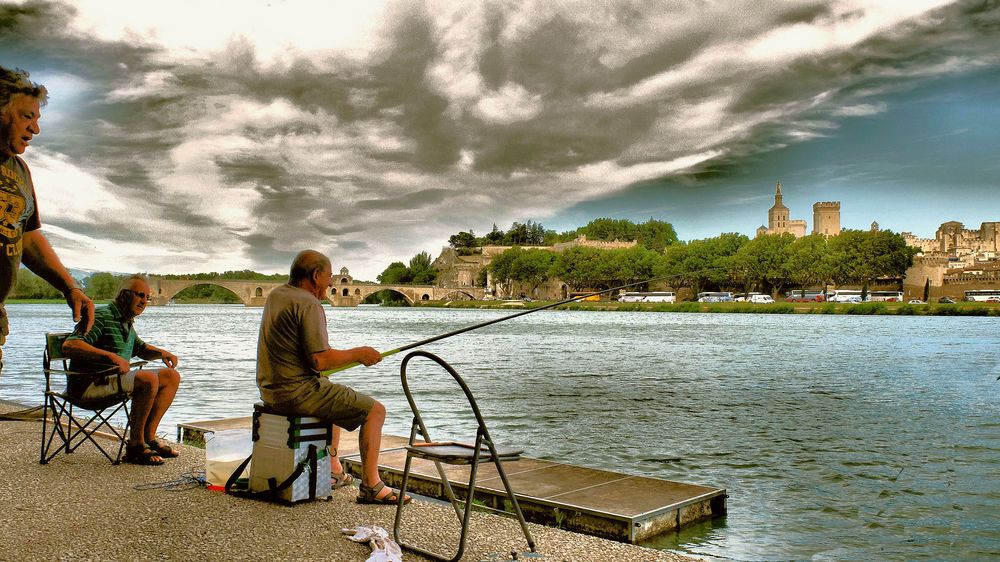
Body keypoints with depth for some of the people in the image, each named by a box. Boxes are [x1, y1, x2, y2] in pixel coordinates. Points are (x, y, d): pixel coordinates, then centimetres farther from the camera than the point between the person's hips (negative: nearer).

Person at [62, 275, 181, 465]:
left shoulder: (127, 323, 16)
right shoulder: (102, 317, -15)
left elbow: (141, 348, 32)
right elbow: (69, 345, -28)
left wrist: (162, 353, 10)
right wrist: (111, 356, -35)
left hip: (114, 379, 10)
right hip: (90, 385, -10)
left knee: (171, 377, 5)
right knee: (149, 379, -31)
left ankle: (149, 436, -1)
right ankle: (135, 446, -22)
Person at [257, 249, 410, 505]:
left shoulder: (275, 295, 12)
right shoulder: (309, 304, -17)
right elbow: (320, 360, -23)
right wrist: (358, 354, -10)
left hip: (270, 389, 10)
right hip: (298, 391, -10)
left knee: (337, 397, 34)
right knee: (374, 410, -2)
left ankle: (333, 470, 35)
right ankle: (370, 485, -2)